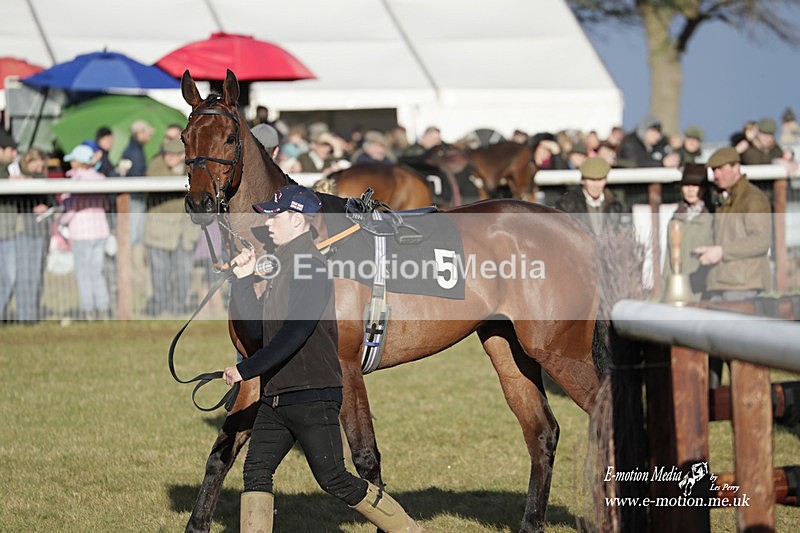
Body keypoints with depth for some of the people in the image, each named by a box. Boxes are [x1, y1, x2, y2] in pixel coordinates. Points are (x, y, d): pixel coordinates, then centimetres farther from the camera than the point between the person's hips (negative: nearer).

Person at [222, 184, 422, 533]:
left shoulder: (310, 267, -14)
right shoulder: (285, 267, 17)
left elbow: (293, 335, -24)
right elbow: (258, 328, 19)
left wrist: (244, 370, -23)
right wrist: (243, 280, 12)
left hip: (312, 397, -9)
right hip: (275, 397, 9)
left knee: (334, 480, -7)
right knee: (256, 472, 2)